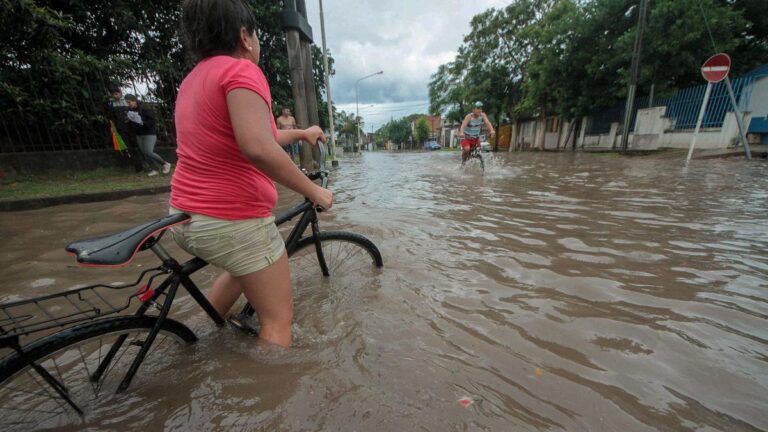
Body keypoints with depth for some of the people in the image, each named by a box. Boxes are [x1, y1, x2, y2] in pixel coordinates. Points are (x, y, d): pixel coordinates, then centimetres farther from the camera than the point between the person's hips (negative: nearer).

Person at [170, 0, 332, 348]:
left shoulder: (192, 80, 14)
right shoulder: (240, 70, -13)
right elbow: (258, 148, -29)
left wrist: (301, 133, 30)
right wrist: (313, 191, -18)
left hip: (186, 218, 10)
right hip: (233, 221, -9)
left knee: (243, 266, 37)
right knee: (278, 320, 8)